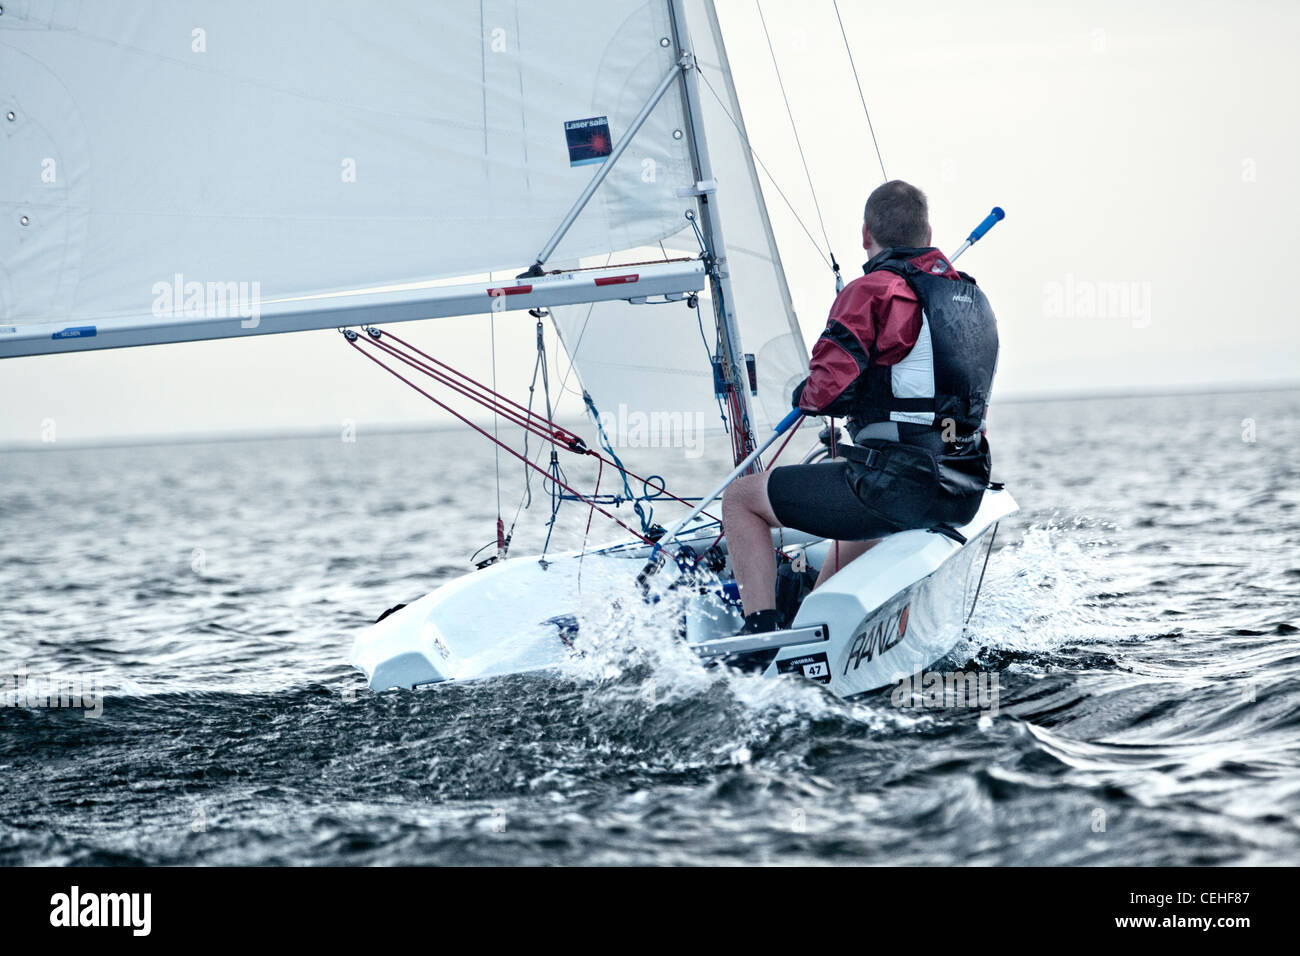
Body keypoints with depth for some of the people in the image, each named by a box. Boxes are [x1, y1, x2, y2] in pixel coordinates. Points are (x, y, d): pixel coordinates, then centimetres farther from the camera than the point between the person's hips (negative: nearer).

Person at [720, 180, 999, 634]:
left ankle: (762, 633, -2)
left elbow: (828, 390, -18)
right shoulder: (971, 296, 14)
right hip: (964, 494, 9)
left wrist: (805, 395, 4)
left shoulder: (874, 291, -12)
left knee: (741, 498, 7)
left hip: (898, 486, -9)